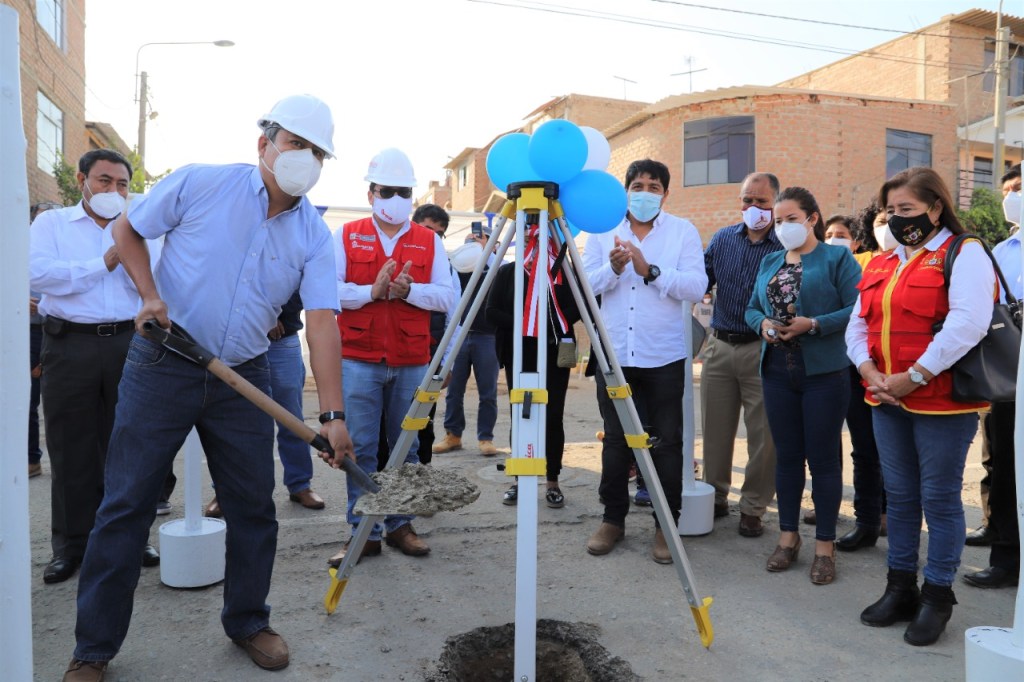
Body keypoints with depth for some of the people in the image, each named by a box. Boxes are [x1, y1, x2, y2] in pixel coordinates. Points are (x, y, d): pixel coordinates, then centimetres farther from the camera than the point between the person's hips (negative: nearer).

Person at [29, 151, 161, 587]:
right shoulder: (52, 223, 8)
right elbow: (39, 273, -10)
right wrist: (102, 264, -8)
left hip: (129, 345, 2)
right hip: (70, 346, -1)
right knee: (72, 450, 5)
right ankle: (71, 545, 17)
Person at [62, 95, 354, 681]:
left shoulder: (315, 236, -3)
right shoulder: (200, 183, -7)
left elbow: (323, 323, -12)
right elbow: (127, 231, 7)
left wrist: (334, 415, -20)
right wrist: (151, 293, -10)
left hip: (243, 377, 3)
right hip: (163, 367, -2)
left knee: (253, 505, 8)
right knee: (125, 505, 4)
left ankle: (248, 621, 29)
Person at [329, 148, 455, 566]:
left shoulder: (429, 241, 10)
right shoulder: (347, 236, 8)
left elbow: (446, 296, 0)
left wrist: (408, 289, -15)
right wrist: (371, 290, -16)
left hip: (411, 362, 1)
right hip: (358, 359, -1)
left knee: (406, 447, 9)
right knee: (360, 448, 1)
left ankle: (400, 524, 21)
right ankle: (362, 531, 11)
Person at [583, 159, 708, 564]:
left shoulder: (683, 231, 1)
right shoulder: (603, 230, 7)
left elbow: (696, 287, -10)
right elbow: (585, 283, -1)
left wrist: (650, 270, -21)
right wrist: (614, 268, -19)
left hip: (664, 356, -1)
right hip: (614, 352, 2)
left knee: (667, 442, 5)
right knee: (615, 439, 10)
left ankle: (666, 525, 18)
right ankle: (613, 519, 24)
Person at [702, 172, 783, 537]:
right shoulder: (722, 239, 8)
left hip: (762, 351, -4)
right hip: (720, 346, 4)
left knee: (763, 434, 4)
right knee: (715, 428, 12)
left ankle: (753, 508, 18)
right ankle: (716, 497, 28)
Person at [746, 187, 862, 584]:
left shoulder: (837, 258, -1)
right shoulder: (770, 262, 15)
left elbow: (857, 309, -10)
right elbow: (752, 307, 15)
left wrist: (813, 325, -21)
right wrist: (763, 324, -6)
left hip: (824, 373, -5)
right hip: (778, 371, 5)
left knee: (823, 458, 2)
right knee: (787, 456, 11)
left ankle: (825, 545, 14)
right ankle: (788, 535, 24)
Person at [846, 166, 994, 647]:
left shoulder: (963, 255, -6)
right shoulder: (882, 264, 14)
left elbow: (967, 324, -20)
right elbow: (858, 325, 10)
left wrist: (914, 377, -21)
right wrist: (870, 372, -7)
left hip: (941, 401, -6)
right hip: (887, 401, 7)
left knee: (939, 499, 3)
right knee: (899, 496, 14)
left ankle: (937, 597, 18)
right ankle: (900, 589, 26)